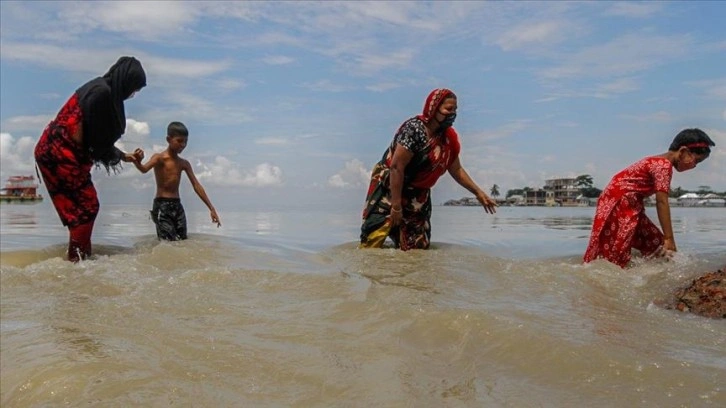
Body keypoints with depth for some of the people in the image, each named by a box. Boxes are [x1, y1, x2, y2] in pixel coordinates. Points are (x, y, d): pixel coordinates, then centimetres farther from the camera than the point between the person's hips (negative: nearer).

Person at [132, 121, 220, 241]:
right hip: (162, 205, -6)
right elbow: (144, 169, -26)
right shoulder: (159, 158, -5)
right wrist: (137, 162, -51)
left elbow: (197, 186, 11)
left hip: (177, 205, 6)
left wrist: (211, 208, 6)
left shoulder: (184, 164, 12)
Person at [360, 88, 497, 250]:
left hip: (417, 197, 8)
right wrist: (396, 205, -24)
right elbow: (396, 167, -24)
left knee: (417, 246, 7)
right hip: (389, 187, -7)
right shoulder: (414, 129, -22)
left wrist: (478, 192, 11)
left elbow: (456, 170, 14)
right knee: (373, 242, -14)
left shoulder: (449, 137, 0)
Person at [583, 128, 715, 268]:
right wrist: (669, 239, -19)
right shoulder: (664, 165, -16)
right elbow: (662, 202, -21)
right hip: (618, 203, -11)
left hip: (627, 205, 11)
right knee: (615, 252, -10)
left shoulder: (658, 162, 14)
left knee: (654, 243, 12)